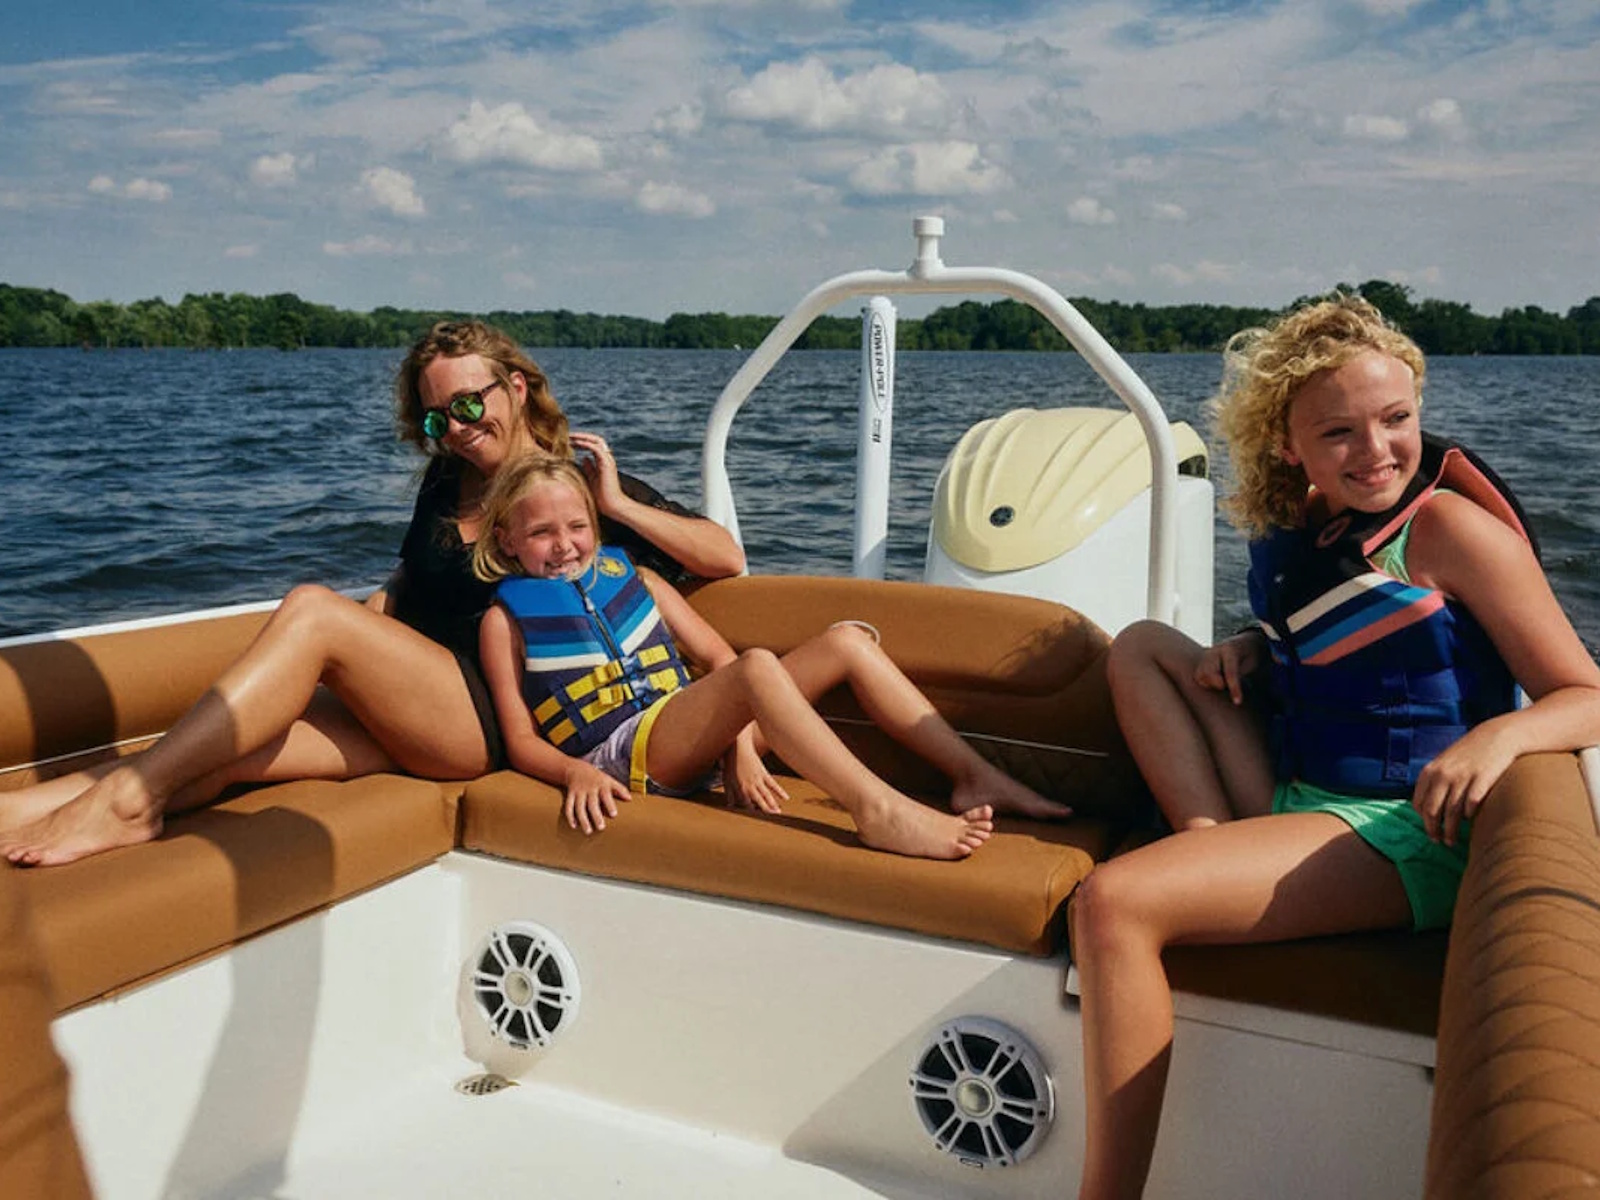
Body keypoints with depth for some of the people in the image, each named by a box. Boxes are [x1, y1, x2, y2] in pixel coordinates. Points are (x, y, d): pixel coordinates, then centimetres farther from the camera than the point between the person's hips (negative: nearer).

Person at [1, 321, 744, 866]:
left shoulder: (583, 484, 3)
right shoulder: (446, 481, 19)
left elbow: (726, 557, -2)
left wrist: (621, 506, -10)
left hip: (488, 722, -6)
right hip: (398, 718, 6)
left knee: (313, 609, -26)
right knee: (217, 760, -20)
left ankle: (126, 798, -30)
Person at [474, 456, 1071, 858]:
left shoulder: (630, 579, 19)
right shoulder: (507, 618, 7)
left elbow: (717, 657, 10)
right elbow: (520, 739, 0)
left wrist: (740, 742, -7)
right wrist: (575, 774, -23)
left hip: (692, 736, 6)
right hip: (623, 757, -6)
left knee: (848, 641, -8)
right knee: (759, 666, -34)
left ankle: (975, 777, -14)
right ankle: (878, 811, -46)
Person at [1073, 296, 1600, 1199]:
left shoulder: (1451, 529, -11)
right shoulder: (1298, 525, 8)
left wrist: (1500, 732, -32)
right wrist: (1256, 649, 4)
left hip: (1402, 835, -8)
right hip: (1291, 802, 8)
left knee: (1116, 901, -27)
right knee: (1144, 646, 7)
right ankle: (1216, 850, -11)